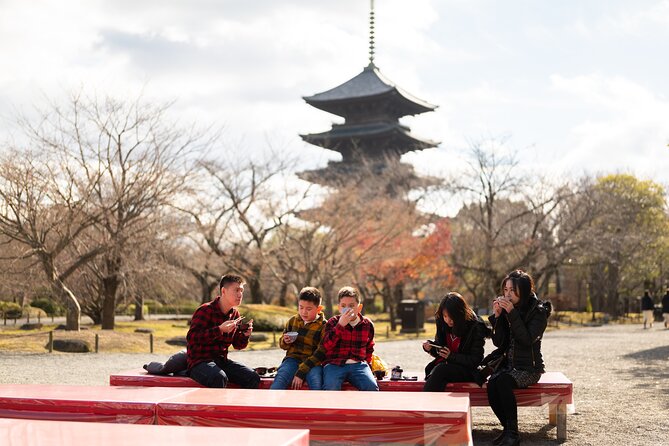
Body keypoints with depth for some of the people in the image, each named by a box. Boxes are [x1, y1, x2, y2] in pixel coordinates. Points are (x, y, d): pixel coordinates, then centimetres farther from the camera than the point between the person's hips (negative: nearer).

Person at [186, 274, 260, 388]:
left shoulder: (234, 314, 11)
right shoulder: (205, 310, -12)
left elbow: (238, 345, 19)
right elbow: (191, 338, -24)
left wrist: (245, 335, -5)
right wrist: (220, 330, -30)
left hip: (222, 361, 7)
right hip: (200, 362, -7)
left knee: (253, 378, -13)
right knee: (219, 378, -37)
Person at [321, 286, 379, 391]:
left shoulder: (367, 324, 12)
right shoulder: (333, 322, 6)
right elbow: (327, 345, -9)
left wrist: (367, 364, 12)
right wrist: (340, 325, -14)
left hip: (358, 364, 2)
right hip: (334, 364, -2)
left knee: (372, 387, -25)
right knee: (331, 388, -31)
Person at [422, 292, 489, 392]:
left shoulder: (475, 328, -10)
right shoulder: (442, 324, 7)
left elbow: (475, 360, -10)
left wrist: (451, 356, -19)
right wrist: (431, 348, -5)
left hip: (466, 371, -5)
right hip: (442, 366, 5)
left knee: (440, 370, -33)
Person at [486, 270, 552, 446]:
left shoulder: (538, 311, -6)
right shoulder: (505, 310, 7)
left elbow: (527, 339, -21)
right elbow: (498, 342, 1)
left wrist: (512, 313, -24)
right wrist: (497, 316, -10)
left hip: (529, 367, -4)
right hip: (508, 364, 4)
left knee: (503, 381, -32)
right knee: (492, 384, -27)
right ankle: (508, 428, -11)